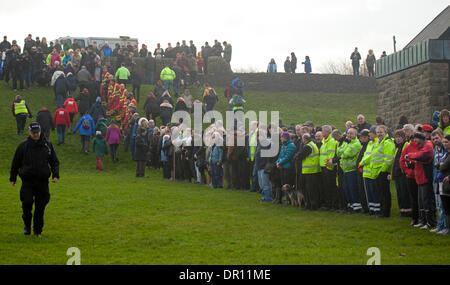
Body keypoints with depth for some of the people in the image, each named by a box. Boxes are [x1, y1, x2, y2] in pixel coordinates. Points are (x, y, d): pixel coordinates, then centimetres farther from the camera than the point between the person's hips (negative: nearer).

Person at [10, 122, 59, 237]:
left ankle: (38, 230, 15)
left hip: (43, 181, 1)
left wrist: (55, 175, -1)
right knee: (27, 202, -14)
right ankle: (27, 224, 11)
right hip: (27, 181, -1)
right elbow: (15, 163, 12)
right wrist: (13, 178, 12)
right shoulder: (23, 146, 4)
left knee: (40, 207, 2)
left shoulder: (47, 145, 6)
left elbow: (55, 162, 12)